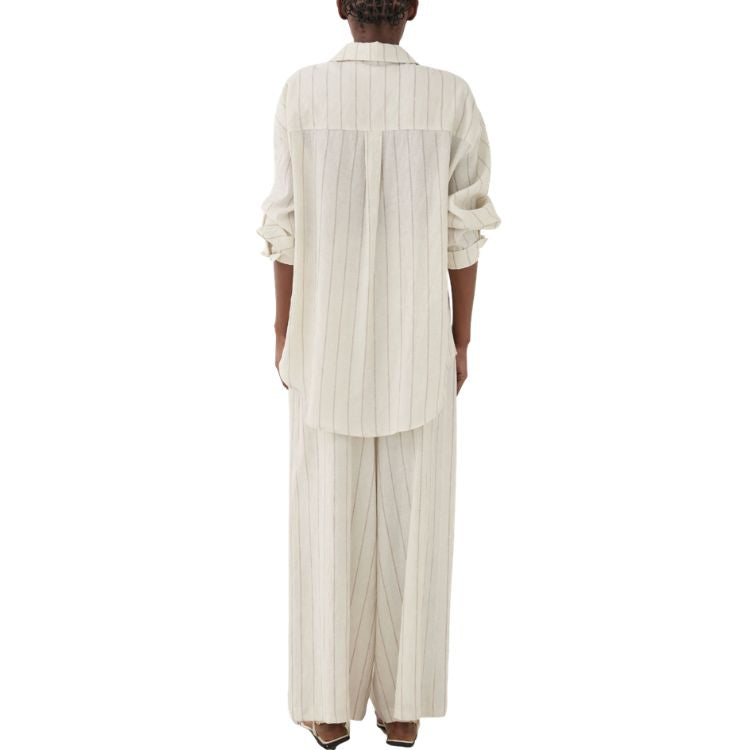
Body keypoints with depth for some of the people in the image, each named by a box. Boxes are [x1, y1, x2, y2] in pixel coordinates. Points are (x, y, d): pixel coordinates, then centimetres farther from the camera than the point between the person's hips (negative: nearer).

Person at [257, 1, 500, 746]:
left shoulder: (301, 93, -7)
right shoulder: (452, 98, -6)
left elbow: (288, 228, -6)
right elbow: (461, 235, -5)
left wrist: (282, 335, 5)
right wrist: (460, 343, 6)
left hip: (328, 346, 0)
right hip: (416, 348, 1)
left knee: (329, 523, 9)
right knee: (410, 525, 9)